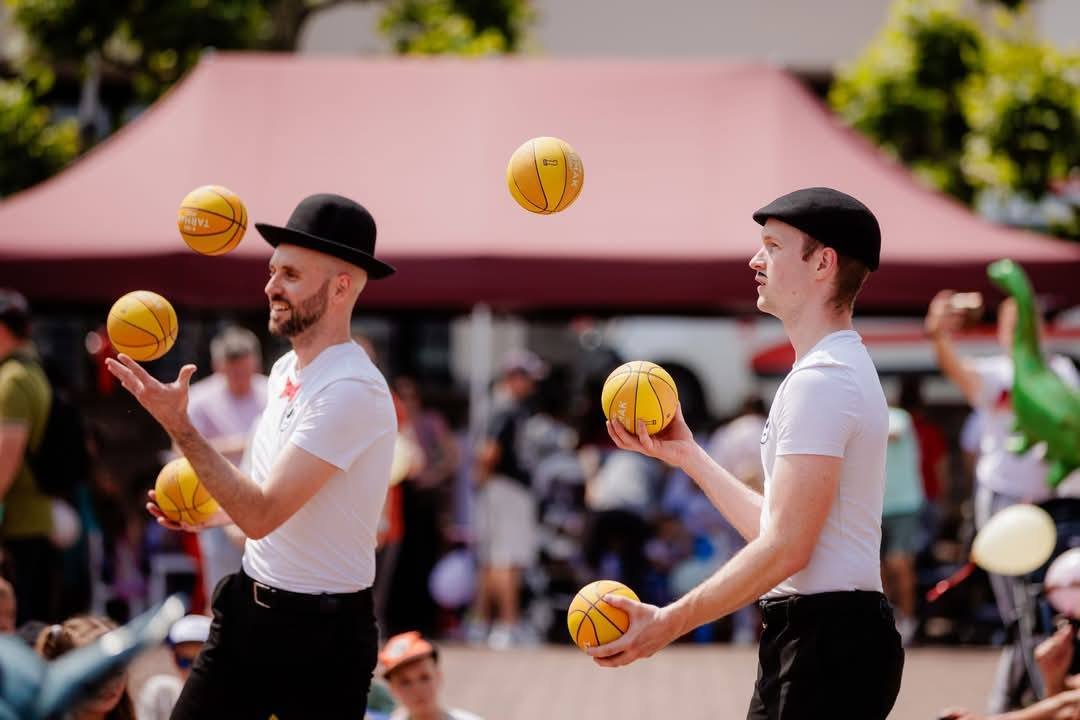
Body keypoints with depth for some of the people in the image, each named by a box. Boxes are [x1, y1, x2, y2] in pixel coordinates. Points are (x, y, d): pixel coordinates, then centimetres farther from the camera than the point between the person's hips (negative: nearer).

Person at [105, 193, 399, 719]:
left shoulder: (352, 390, -21)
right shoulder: (286, 370, 8)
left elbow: (262, 513, -26)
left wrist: (177, 425, -22)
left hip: (320, 634, -9)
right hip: (248, 610, 9)